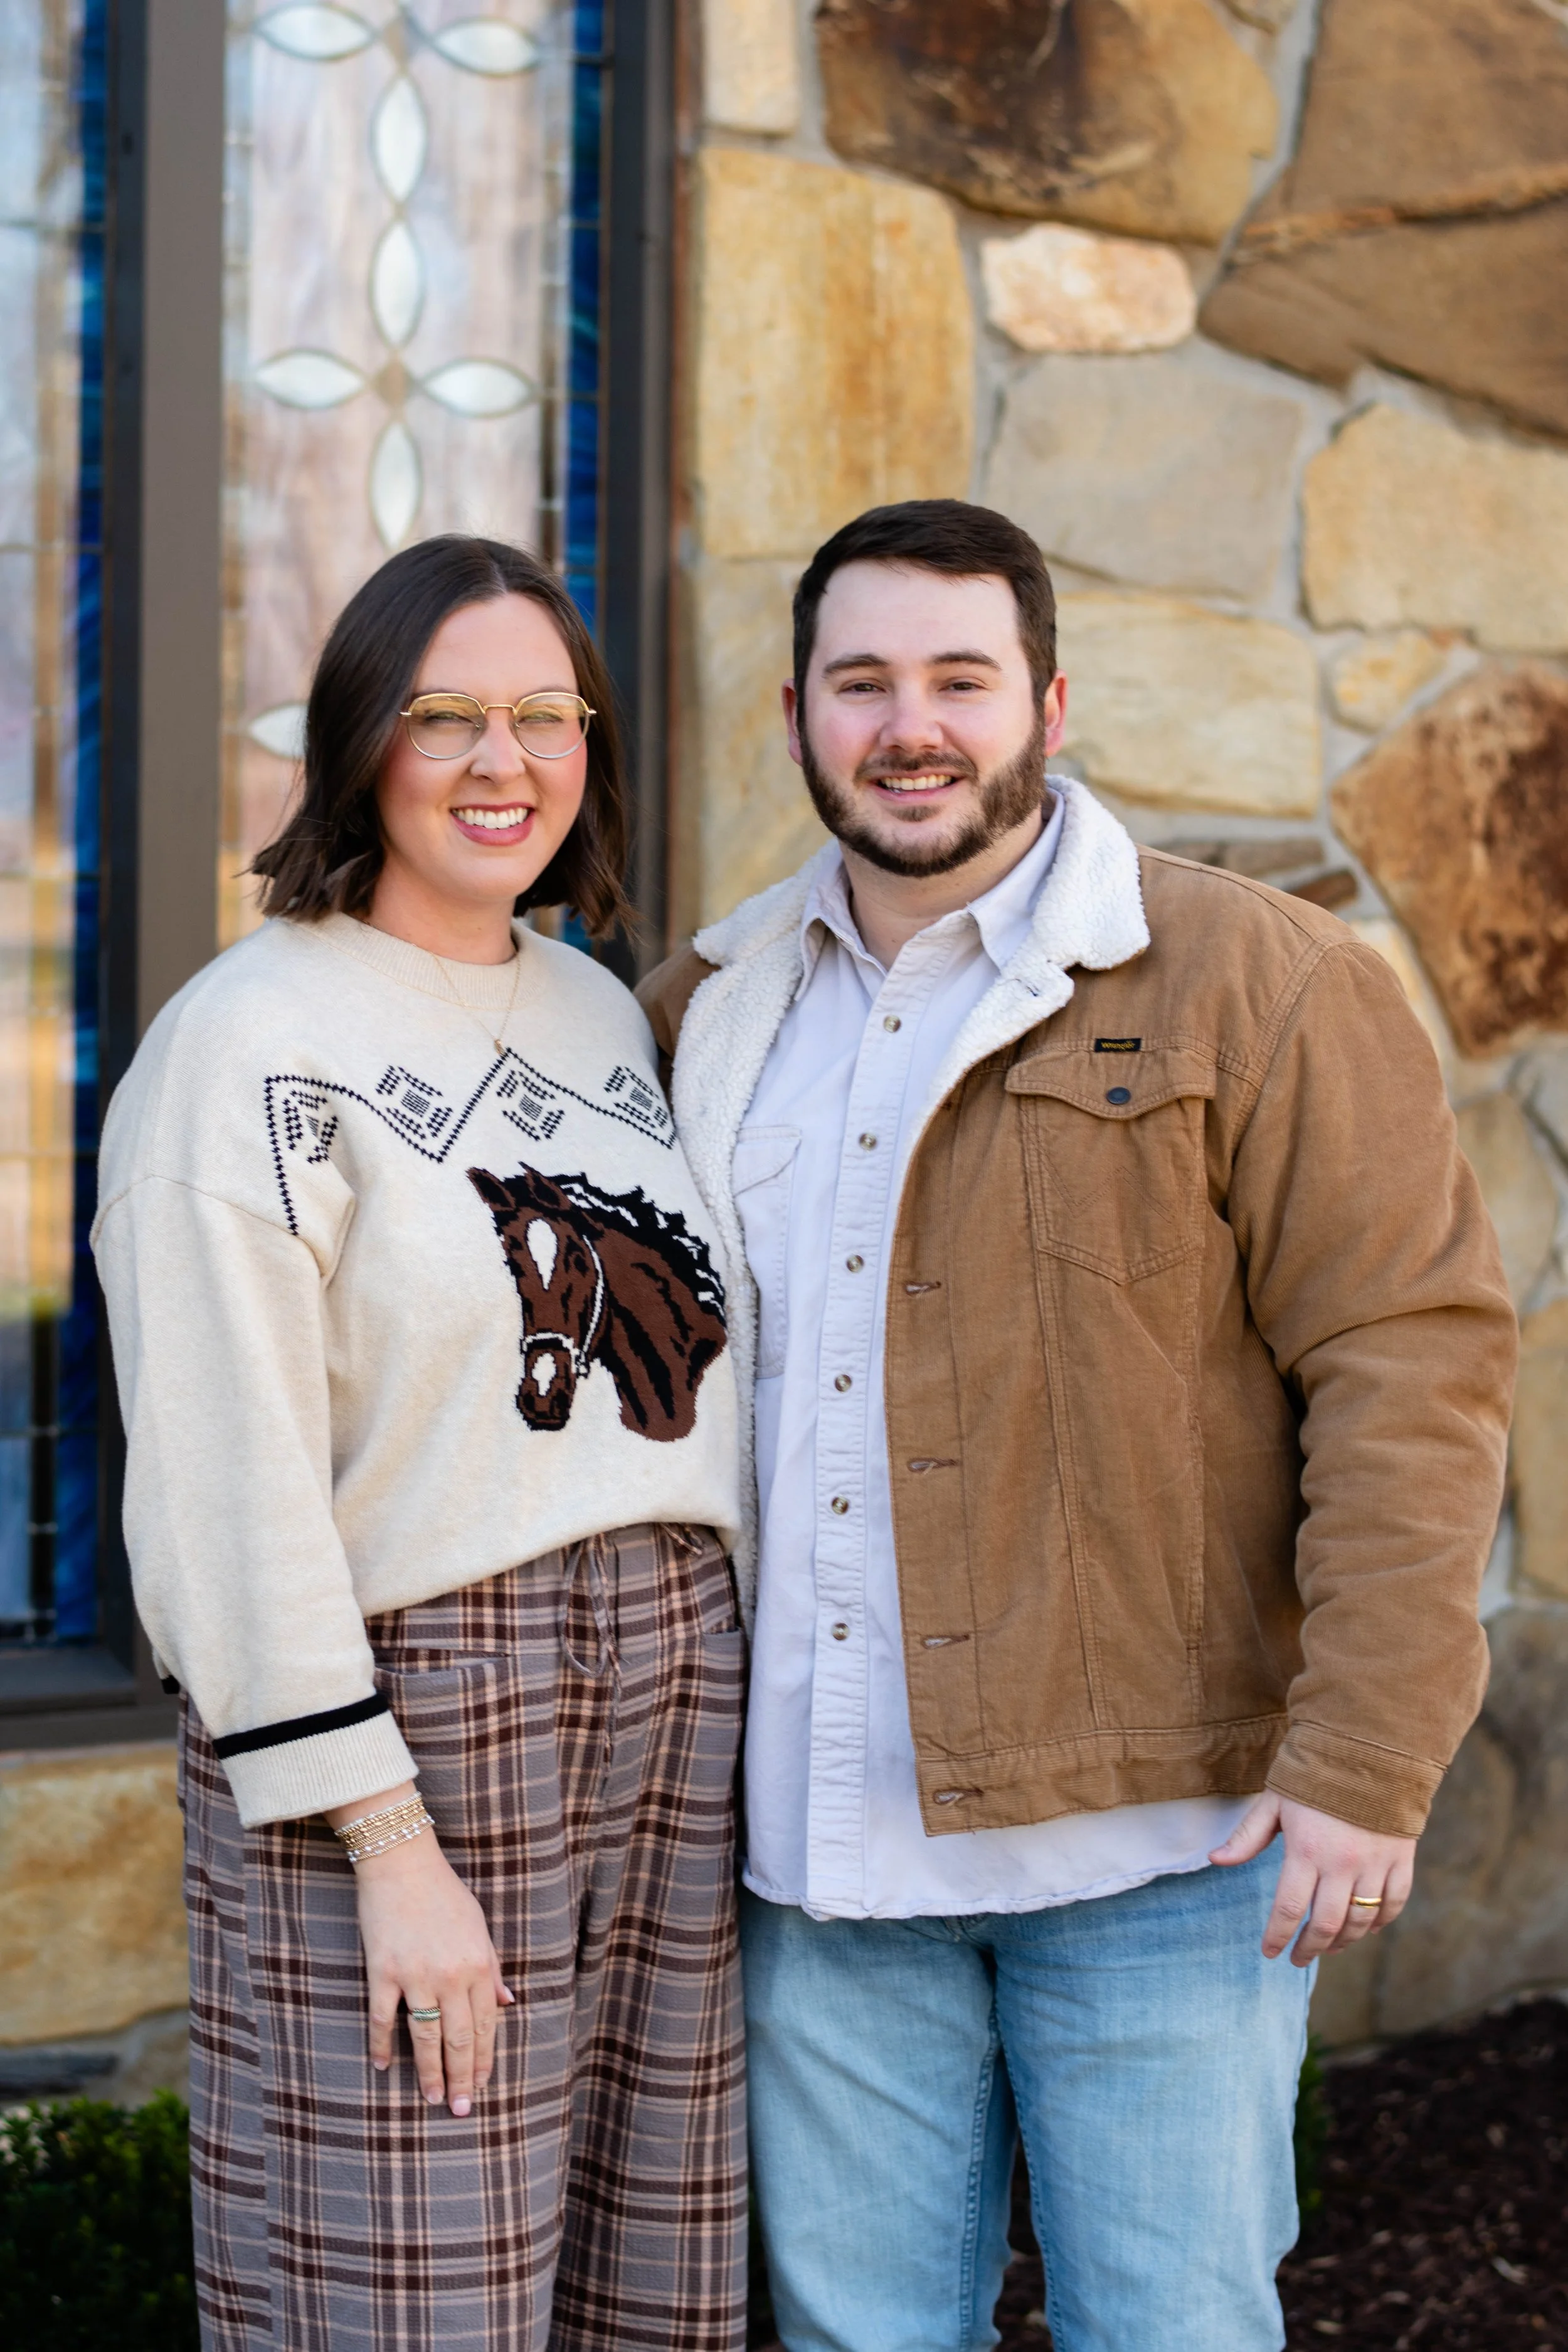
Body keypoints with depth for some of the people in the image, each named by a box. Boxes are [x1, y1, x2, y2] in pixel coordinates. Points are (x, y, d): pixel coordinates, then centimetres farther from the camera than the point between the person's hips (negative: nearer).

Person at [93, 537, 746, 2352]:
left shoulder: (602, 1013, 14)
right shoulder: (251, 1039, -7)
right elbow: (235, 1486, -13)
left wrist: (711, 1696, 12)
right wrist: (388, 1842, -16)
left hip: (671, 1704, 7)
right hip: (407, 1720, -6)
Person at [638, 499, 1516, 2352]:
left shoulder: (1257, 986, -5)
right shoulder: (709, 1015, 12)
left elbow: (1412, 1366, -10)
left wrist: (1367, 1763, -16)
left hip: (1151, 1842, -4)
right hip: (822, 1853, 5)